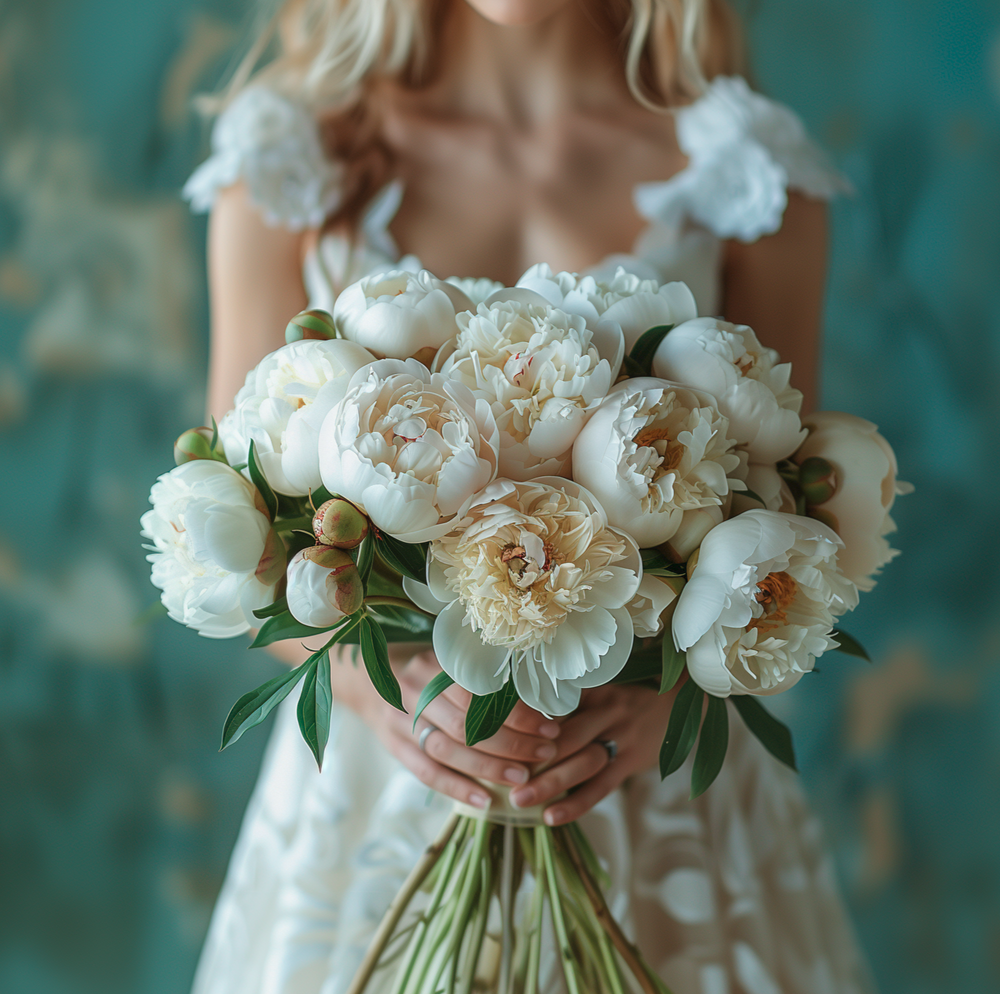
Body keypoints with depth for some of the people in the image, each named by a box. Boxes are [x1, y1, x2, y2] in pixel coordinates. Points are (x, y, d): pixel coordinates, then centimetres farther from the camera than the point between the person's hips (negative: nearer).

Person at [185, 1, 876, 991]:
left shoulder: (749, 167, -3)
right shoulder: (290, 156, -2)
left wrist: (666, 683, -20)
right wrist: (379, 680, -20)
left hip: (661, 770, 1)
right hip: (381, 777, 0)